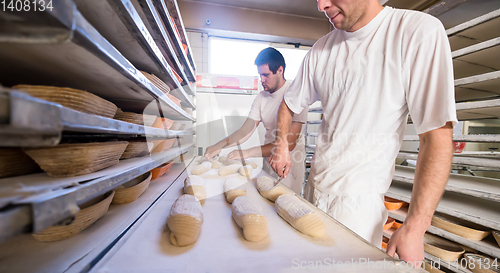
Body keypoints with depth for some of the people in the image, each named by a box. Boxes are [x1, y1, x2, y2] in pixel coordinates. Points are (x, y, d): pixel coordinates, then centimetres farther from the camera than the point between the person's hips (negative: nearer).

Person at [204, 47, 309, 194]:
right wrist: (220, 145, -15)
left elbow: (288, 143, -24)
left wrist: (248, 152, -28)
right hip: (268, 163, 6)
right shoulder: (261, 97, 4)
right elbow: (246, 130, 0)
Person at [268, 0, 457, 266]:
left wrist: (415, 227, -18)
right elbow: (289, 104, 14)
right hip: (315, 186, 5)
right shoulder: (321, 50, 2)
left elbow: (437, 136, -15)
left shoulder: (419, 32, -11)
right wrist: (281, 145, -1)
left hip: (359, 197, -4)